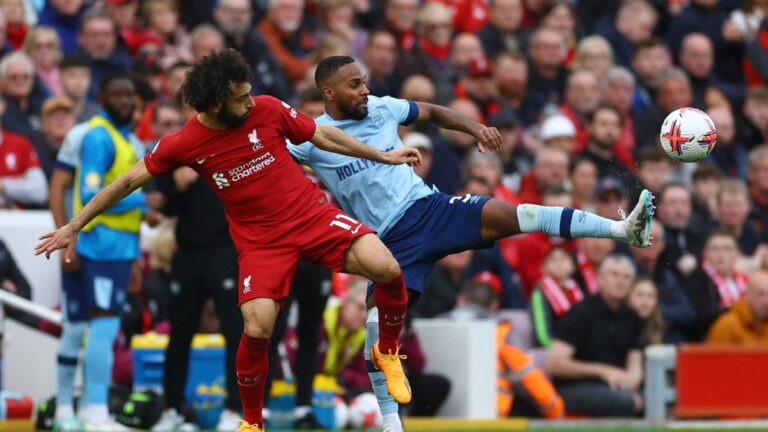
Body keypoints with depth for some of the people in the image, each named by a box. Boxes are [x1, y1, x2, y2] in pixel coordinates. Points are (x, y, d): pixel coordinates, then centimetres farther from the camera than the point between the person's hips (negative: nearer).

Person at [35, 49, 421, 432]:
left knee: (386, 268, -22)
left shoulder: (267, 109, -8)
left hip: (312, 214, 1)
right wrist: (73, 227, 4)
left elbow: (322, 135, 7)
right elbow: (129, 181, 2)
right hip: (260, 239, -1)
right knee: (257, 329, -20)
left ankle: (388, 353, 8)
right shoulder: (184, 144, -10)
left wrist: (384, 156, 14)